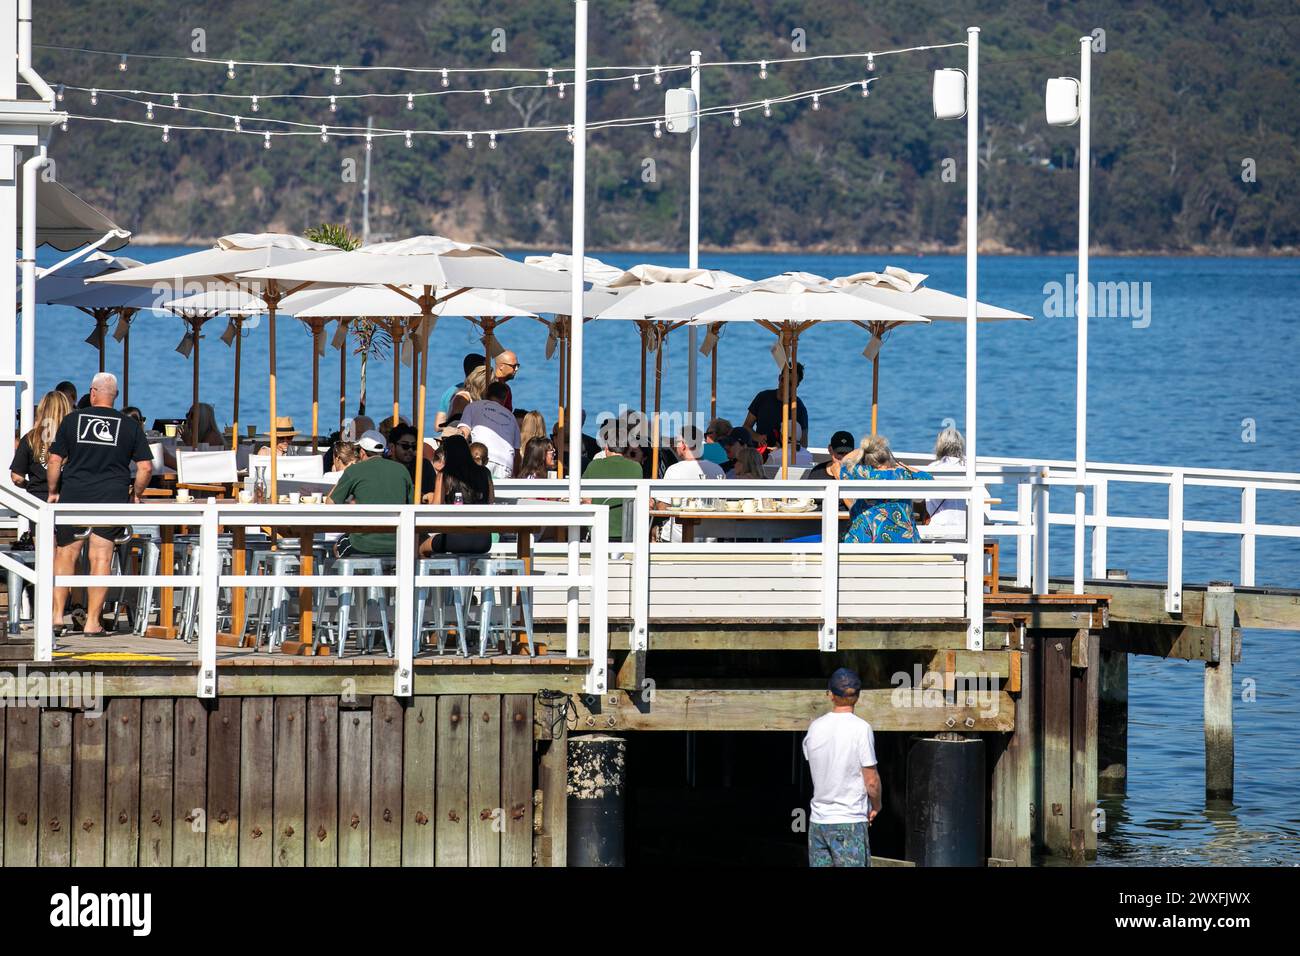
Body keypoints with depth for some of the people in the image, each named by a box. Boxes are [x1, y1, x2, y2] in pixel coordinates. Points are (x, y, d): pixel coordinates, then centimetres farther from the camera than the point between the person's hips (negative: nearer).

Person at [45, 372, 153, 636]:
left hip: (73, 496, 0)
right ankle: (92, 622, 3)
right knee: (101, 559, 3)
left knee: (65, 554, 13)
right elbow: (146, 467, -2)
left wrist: (52, 492, 12)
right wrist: (136, 495, 13)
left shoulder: (72, 420, 1)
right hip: (112, 499, 0)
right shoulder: (130, 426, 2)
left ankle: (58, 616, 10)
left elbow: (55, 461, -1)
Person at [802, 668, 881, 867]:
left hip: (817, 820, 5)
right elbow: (871, 781, -9)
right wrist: (876, 806, 7)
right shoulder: (861, 728, -12)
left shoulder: (815, 727, 4)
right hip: (850, 822, -5)